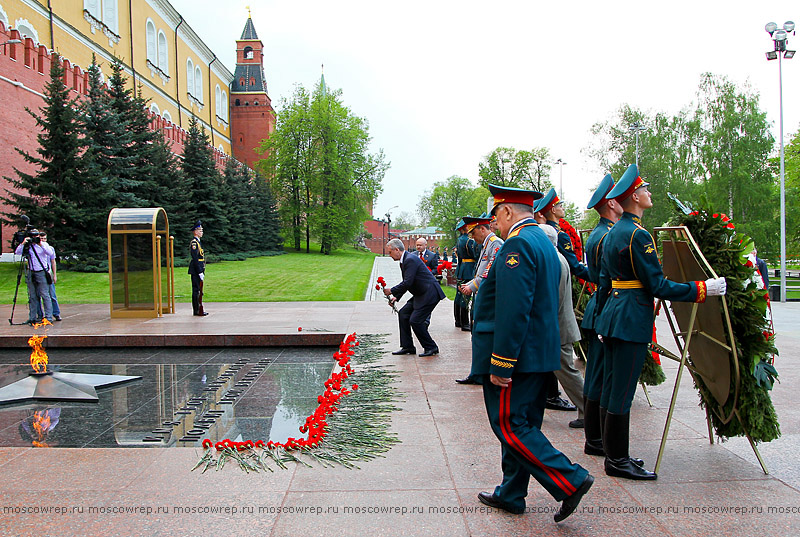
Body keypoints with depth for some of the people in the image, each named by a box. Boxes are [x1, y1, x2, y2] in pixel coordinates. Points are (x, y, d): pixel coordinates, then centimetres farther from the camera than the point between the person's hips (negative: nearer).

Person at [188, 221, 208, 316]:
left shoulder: (198, 242, 18)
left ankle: (200, 309, 19)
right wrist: (200, 272, -21)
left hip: (199, 270, 10)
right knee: (196, 290, -6)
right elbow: (195, 259, -19)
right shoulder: (194, 242, -13)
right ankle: (196, 311, -2)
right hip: (196, 270, -10)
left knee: (199, 290, 13)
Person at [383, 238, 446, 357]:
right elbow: (406, 282, 19)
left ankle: (431, 348, 3)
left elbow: (407, 283, -24)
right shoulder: (404, 260, 13)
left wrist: (391, 291, -13)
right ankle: (407, 347, 15)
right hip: (420, 294, 11)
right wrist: (396, 297, 10)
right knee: (403, 314, 9)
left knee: (415, 321, -12)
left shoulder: (410, 259, -19)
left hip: (430, 293, -11)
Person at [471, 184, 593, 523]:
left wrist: (500, 364, -23)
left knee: (509, 425, -4)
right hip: (540, 354, 10)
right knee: (520, 425, 15)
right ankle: (510, 495, 25)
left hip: (517, 354, -10)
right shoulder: (543, 241, 17)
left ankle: (570, 481, -3)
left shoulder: (518, 244, -17)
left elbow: (512, 311, -25)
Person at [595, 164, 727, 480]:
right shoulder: (638, 235, -16)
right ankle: (617, 461, 7)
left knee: (611, 387, 13)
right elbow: (658, 287, -16)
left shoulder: (612, 234, 13)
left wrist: (602, 318, 22)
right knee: (622, 391, -2)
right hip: (632, 319, -10)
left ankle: (613, 453, 24)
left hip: (613, 315, 10)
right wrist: (702, 289, -10)